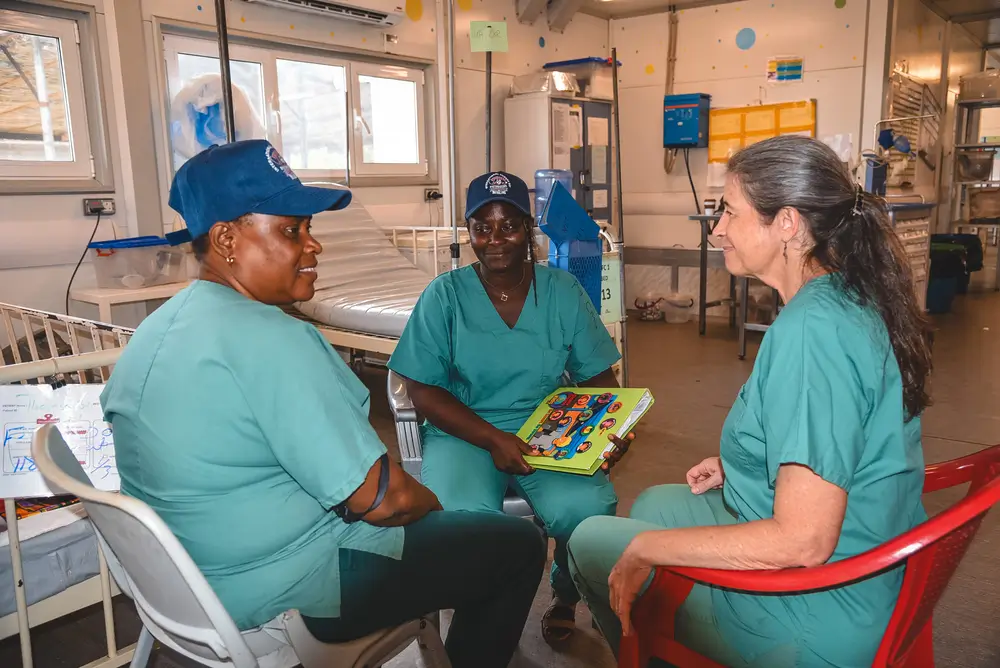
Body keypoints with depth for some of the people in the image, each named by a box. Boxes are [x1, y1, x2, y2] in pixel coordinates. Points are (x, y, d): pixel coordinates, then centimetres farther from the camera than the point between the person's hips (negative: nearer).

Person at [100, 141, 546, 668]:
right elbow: (382, 499, -27)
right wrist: (429, 502, -2)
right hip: (282, 596, -9)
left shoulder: (158, 327, 3)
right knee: (519, 545, 2)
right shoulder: (270, 338, -27)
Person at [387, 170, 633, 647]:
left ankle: (565, 599, 8)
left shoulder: (562, 291, 5)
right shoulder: (444, 296, -1)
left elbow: (597, 375, 7)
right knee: (464, 519, -31)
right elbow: (423, 390, -6)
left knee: (587, 508, -26)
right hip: (464, 431, -1)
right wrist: (493, 439, -18)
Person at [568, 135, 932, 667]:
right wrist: (738, 466, 14)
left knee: (589, 541, 5)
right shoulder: (855, 300, 0)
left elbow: (804, 541, -31)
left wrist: (646, 549, -22)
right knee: (655, 502, 24)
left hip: (816, 624, -9)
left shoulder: (810, 329, -29)